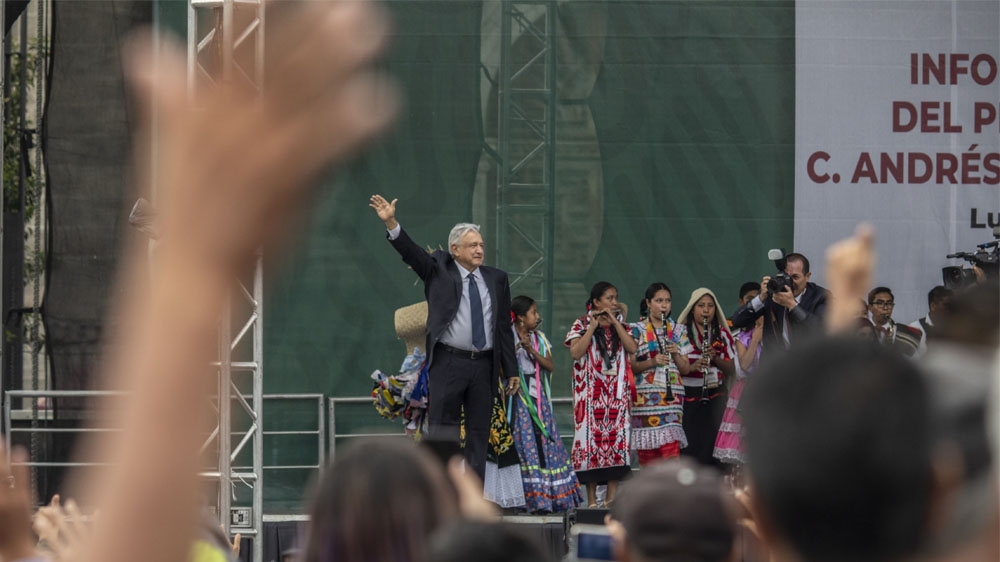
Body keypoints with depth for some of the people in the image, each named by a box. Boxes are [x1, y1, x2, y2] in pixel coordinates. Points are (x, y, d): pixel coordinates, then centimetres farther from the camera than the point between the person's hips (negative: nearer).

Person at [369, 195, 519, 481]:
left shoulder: (496, 279, 11)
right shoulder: (439, 270, 4)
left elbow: (504, 328, 13)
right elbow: (411, 251, -10)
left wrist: (511, 370, 11)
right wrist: (390, 223, -27)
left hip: (484, 366, 3)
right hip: (448, 363, -3)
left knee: (479, 434, 5)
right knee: (443, 428, -5)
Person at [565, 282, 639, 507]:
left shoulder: (621, 326, 15)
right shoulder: (582, 324, 5)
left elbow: (632, 348, -3)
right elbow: (575, 352, -10)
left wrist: (614, 322, -7)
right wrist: (593, 326, -11)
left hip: (617, 393, 3)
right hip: (590, 392, -3)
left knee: (617, 439, -5)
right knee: (591, 438, -7)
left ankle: (612, 497, -3)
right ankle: (591, 499, -4)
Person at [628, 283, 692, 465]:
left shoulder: (678, 330, 14)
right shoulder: (637, 330, 5)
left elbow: (686, 369, 13)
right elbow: (630, 366, -1)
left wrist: (676, 355, -7)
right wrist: (652, 362, -17)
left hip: (672, 396, 1)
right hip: (645, 396, -1)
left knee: (670, 448, -12)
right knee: (647, 455, -1)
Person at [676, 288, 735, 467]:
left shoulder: (722, 334, 10)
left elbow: (732, 370, 6)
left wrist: (715, 358, -12)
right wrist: (692, 367, -22)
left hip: (715, 397, 3)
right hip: (689, 397, -3)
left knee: (712, 446, -1)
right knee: (690, 446, -7)